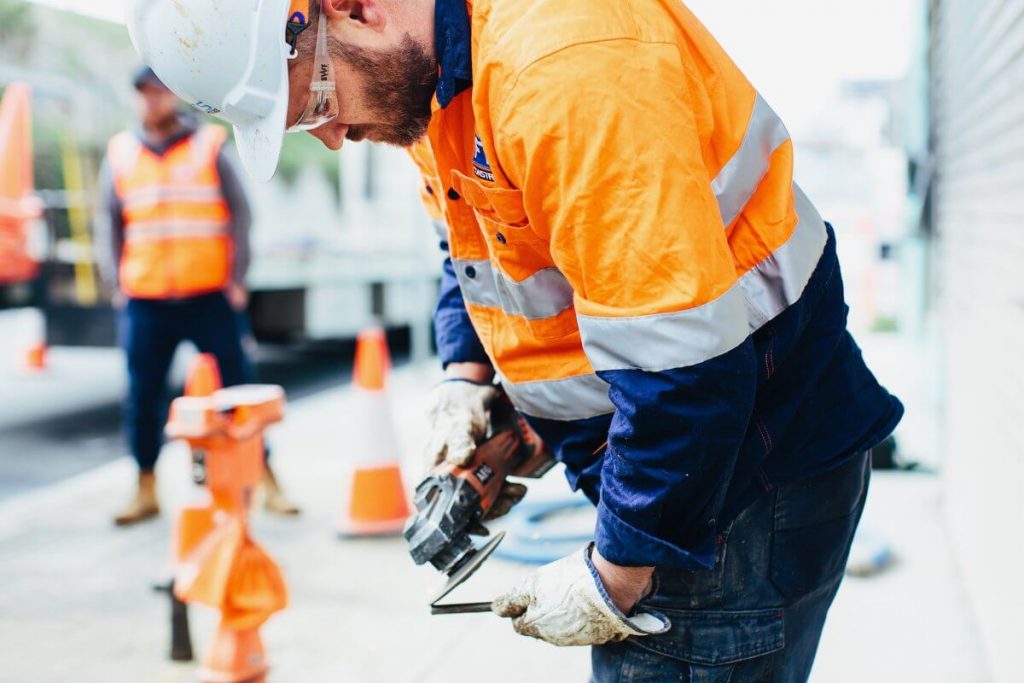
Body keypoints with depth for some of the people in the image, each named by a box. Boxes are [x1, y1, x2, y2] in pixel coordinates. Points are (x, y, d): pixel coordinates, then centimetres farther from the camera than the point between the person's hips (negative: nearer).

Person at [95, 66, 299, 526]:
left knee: (238, 387, 1)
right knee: (142, 397, 6)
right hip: (144, 299, 2)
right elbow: (108, 224, 14)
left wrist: (237, 280, -3)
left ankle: (266, 482, 10)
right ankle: (146, 491, 18)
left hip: (210, 297, -2)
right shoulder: (120, 154, 10)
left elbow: (239, 214, 4)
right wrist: (116, 282, 4)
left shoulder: (211, 146, 4)